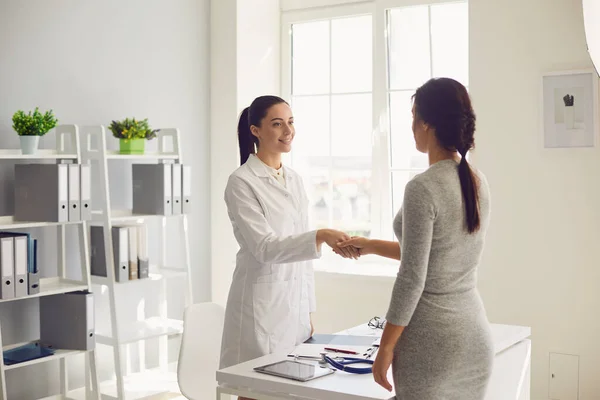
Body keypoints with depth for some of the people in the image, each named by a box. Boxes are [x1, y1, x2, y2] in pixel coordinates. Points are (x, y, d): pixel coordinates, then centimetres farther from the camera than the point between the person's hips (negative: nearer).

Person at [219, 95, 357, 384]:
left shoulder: (294, 179, 11)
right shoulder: (241, 182, -10)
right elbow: (264, 247, -20)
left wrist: (309, 310, 14)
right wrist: (321, 237, -34)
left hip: (295, 301, 7)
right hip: (262, 305, -7)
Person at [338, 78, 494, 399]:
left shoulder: (423, 188, -19)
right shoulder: (478, 182, 5)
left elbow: (412, 279, -18)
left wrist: (385, 348, -9)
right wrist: (373, 247, 25)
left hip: (432, 340, -7)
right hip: (475, 336, 7)